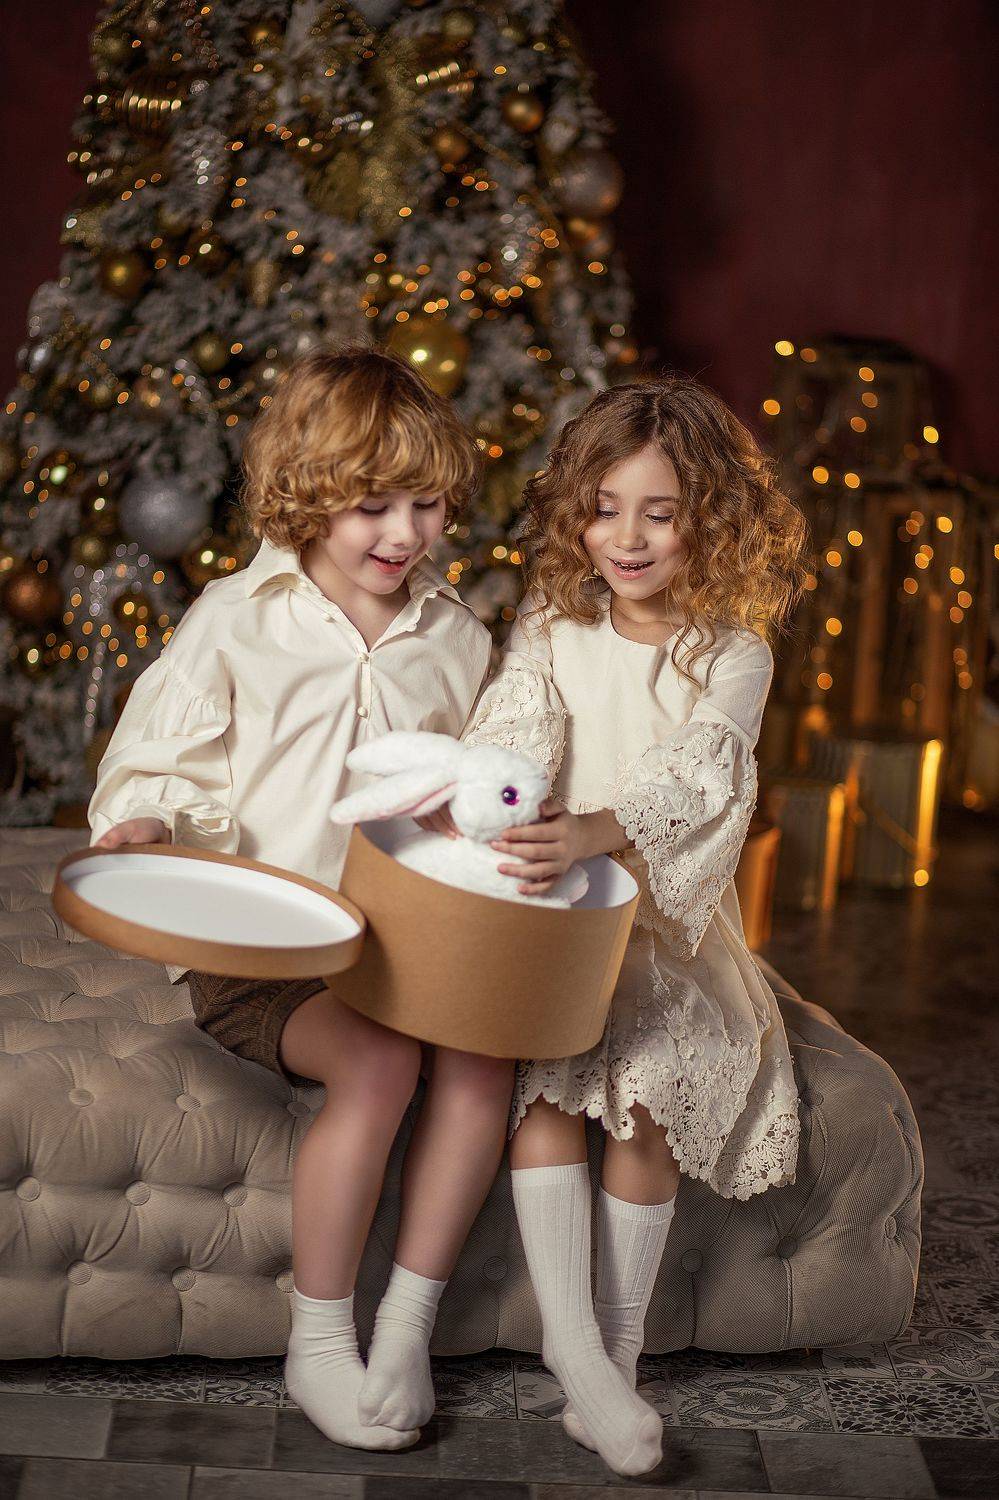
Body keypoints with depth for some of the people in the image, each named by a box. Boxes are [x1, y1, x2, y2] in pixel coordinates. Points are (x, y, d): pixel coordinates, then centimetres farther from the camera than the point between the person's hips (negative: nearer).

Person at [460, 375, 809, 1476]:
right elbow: (512, 726, -11)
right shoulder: (553, 627, 6)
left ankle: (619, 1348, -8)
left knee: (649, 1086, -23)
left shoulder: (734, 656, -2)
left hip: (664, 921, -1)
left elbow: (687, 777, -20)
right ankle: (572, 1350, -21)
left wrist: (590, 833, -41)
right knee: (544, 1076, -24)